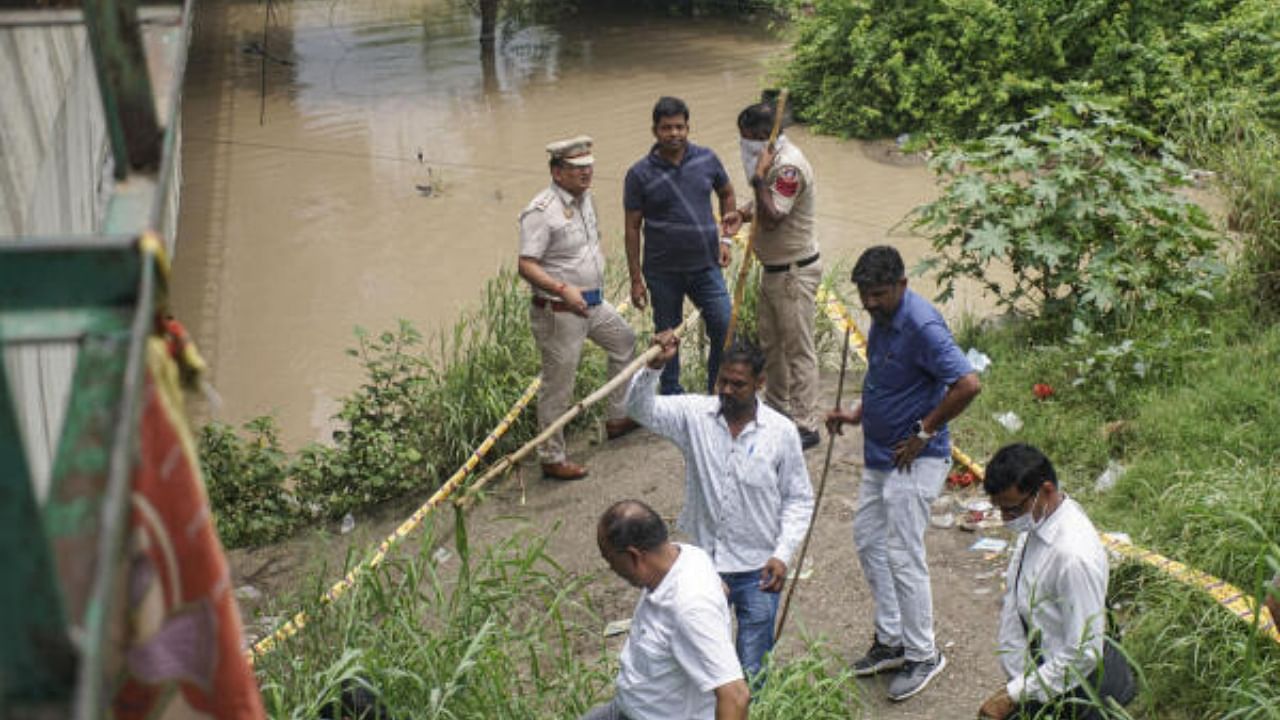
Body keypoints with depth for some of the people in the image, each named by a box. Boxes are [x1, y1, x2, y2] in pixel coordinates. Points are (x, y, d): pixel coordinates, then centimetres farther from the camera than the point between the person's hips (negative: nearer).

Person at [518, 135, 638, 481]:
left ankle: (618, 417, 40)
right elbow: (526, 265, -27)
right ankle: (552, 459, 10)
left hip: (592, 303, 10)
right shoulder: (541, 212, -22)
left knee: (625, 341, 25)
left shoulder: (585, 199, 7)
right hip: (558, 311, -10)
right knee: (557, 385, -2)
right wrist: (563, 290, -35)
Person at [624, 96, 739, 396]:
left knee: (726, 330, -3)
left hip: (706, 266, 2)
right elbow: (633, 228, -3)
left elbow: (726, 193, 18)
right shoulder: (640, 174, -7)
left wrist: (725, 240, 6)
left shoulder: (706, 160, 0)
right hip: (663, 272, -2)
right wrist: (636, 279, -5)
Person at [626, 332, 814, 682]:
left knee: (751, 673, 5)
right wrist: (654, 366, -29)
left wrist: (782, 554, -11)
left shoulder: (781, 432, -6)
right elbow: (640, 409, -12)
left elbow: (799, 499, 0)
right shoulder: (695, 414, -4)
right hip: (704, 563, 1)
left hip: (757, 568, -1)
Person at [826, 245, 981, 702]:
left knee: (904, 556, -4)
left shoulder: (922, 326, -25)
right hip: (880, 454, 10)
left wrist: (924, 432, -22)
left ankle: (922, 656, 13)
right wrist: (857, 414, 6)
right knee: (868, 540, 17)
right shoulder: (882, 318, 5)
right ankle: (891, 640, 30)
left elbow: (968, 385, -31)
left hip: (914, 459, -10)